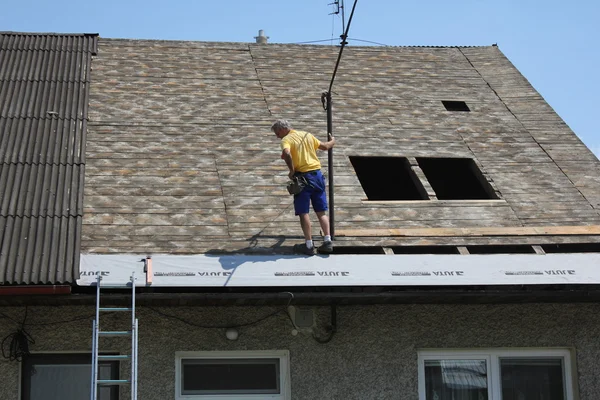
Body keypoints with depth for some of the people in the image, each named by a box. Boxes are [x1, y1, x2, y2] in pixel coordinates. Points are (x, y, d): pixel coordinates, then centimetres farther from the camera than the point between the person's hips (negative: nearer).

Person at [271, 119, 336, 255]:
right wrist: (332, 141, 44)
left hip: (303, 176, -6)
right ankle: (327, 241, 5)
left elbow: (287, 154, -28)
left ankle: (309, 245, 1)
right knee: (321, 211, 11)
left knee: (303, 212, 1)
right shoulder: (307, 135, 13)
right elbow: (325, 147, 23)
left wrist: (291, 170, -15)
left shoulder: (286, 139, -6)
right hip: (317, 174, 6)